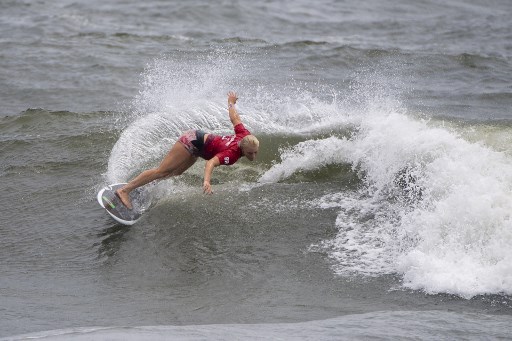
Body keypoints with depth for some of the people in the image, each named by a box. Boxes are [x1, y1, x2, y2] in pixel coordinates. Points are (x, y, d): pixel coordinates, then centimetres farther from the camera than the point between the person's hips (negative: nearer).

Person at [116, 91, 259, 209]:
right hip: (193, 142, -9)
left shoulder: (246, 136, -13)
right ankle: (125, 190, -7)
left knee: (175, 173, 23)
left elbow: (234, 118, 3)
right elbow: (211, 162, -47)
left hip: (198, 137, 9)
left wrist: (231, 102, 23)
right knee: (162, 171, -8)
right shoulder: (232, 154, -34)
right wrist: (207, 181, -64)